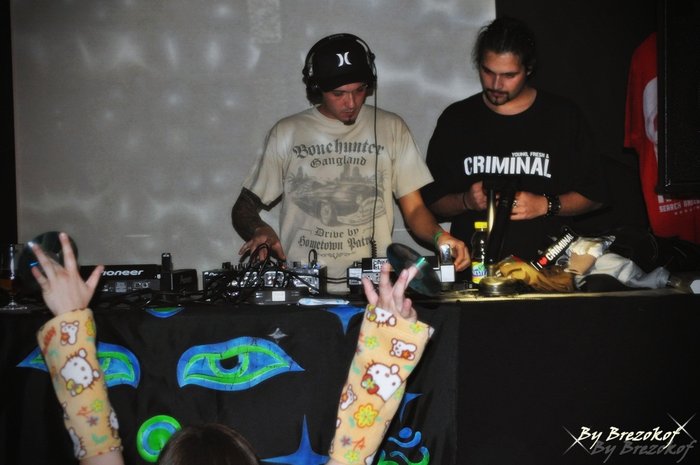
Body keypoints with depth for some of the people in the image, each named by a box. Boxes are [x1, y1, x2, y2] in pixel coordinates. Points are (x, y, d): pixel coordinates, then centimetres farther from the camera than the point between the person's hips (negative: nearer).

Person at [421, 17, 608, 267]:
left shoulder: (563, 116, 7)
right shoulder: (455, 119, 9)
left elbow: (594, 195, 10)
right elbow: (432, 200, 12)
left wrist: (546, 205, -7)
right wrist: (466, 201, -8)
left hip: (544, 262, 0)